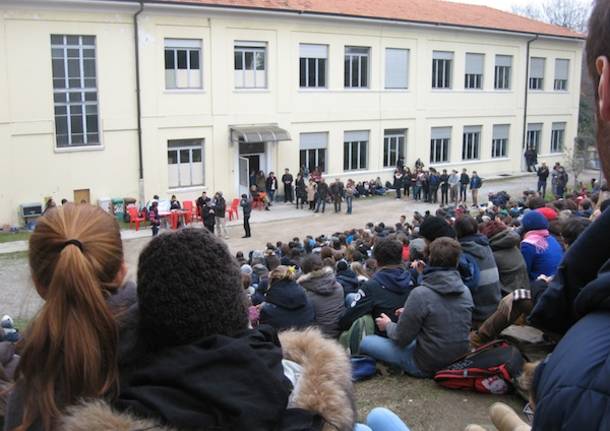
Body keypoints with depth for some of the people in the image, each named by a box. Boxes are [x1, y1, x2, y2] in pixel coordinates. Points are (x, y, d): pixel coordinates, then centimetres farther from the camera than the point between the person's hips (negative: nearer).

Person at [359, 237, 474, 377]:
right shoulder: (466, 292, -4)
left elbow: (401, 338, -15)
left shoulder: (420, 294, -22)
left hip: (425, 367, -7)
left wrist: (388, 325, 6)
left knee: (365, 342, 4)